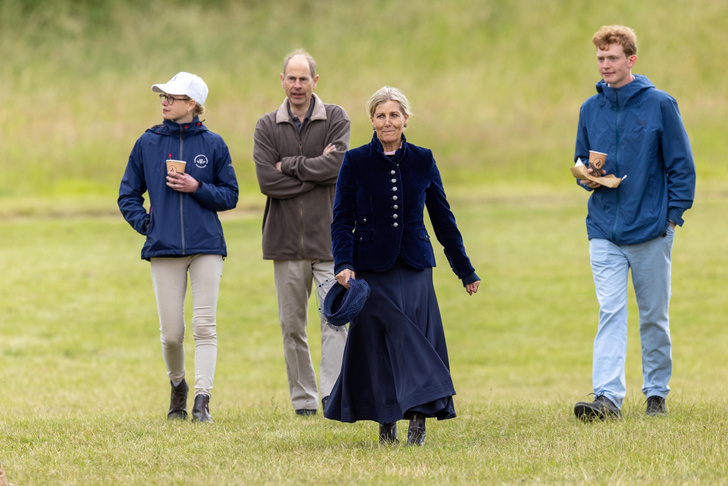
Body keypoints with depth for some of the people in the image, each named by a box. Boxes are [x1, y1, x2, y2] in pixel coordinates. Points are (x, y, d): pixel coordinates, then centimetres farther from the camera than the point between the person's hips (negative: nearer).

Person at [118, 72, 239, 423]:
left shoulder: (213, 144, 3)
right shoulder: (148, 143, 7)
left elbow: (230, 196, 7)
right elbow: (128, 194, 13)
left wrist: (197, 188, -9)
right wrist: (144, 222, -3)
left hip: (206, 246, -1)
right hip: (164, 248, 1)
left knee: (204, 327, -9)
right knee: (171, 333, 2)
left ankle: (202, 398, -11)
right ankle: (177, 386, 28)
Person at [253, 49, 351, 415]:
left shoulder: (335, 119, 4)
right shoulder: (267, 127, 7)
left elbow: (337, 165, -13)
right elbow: (267, 181, -7)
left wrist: (290, 166, -7)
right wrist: (315, 170, -10)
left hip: (328, 234, -2)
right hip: (286, 238, 2)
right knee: (292, 325, 5)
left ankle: (332, 395, -16)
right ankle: (303, 399, 11)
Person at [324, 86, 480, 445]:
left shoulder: (423, 161, 6)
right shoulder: (355, 162, 1)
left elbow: (442, 218, 12)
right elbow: (342, 220, -1)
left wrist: (465, 270, 15)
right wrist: (343, 264, -16)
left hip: (414, 267, 2)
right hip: (373, 267, -2)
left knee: (417, 340, -6)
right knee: (378, 342, -5)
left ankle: (419, 414, -6)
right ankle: (386, 422, 2)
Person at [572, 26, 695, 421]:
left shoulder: (659, 105, -3)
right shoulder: (591, 110, 9)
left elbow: (681, 165, -1)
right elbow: (581, 162, 20)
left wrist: (673, 214, -7)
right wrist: (588, 178, -3)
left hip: (651, 229, -2)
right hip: (605, 232, 2)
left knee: (654, 316, 7)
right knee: (610, 314, -8)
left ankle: (657, 393, 18)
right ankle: (607, 397, -16)